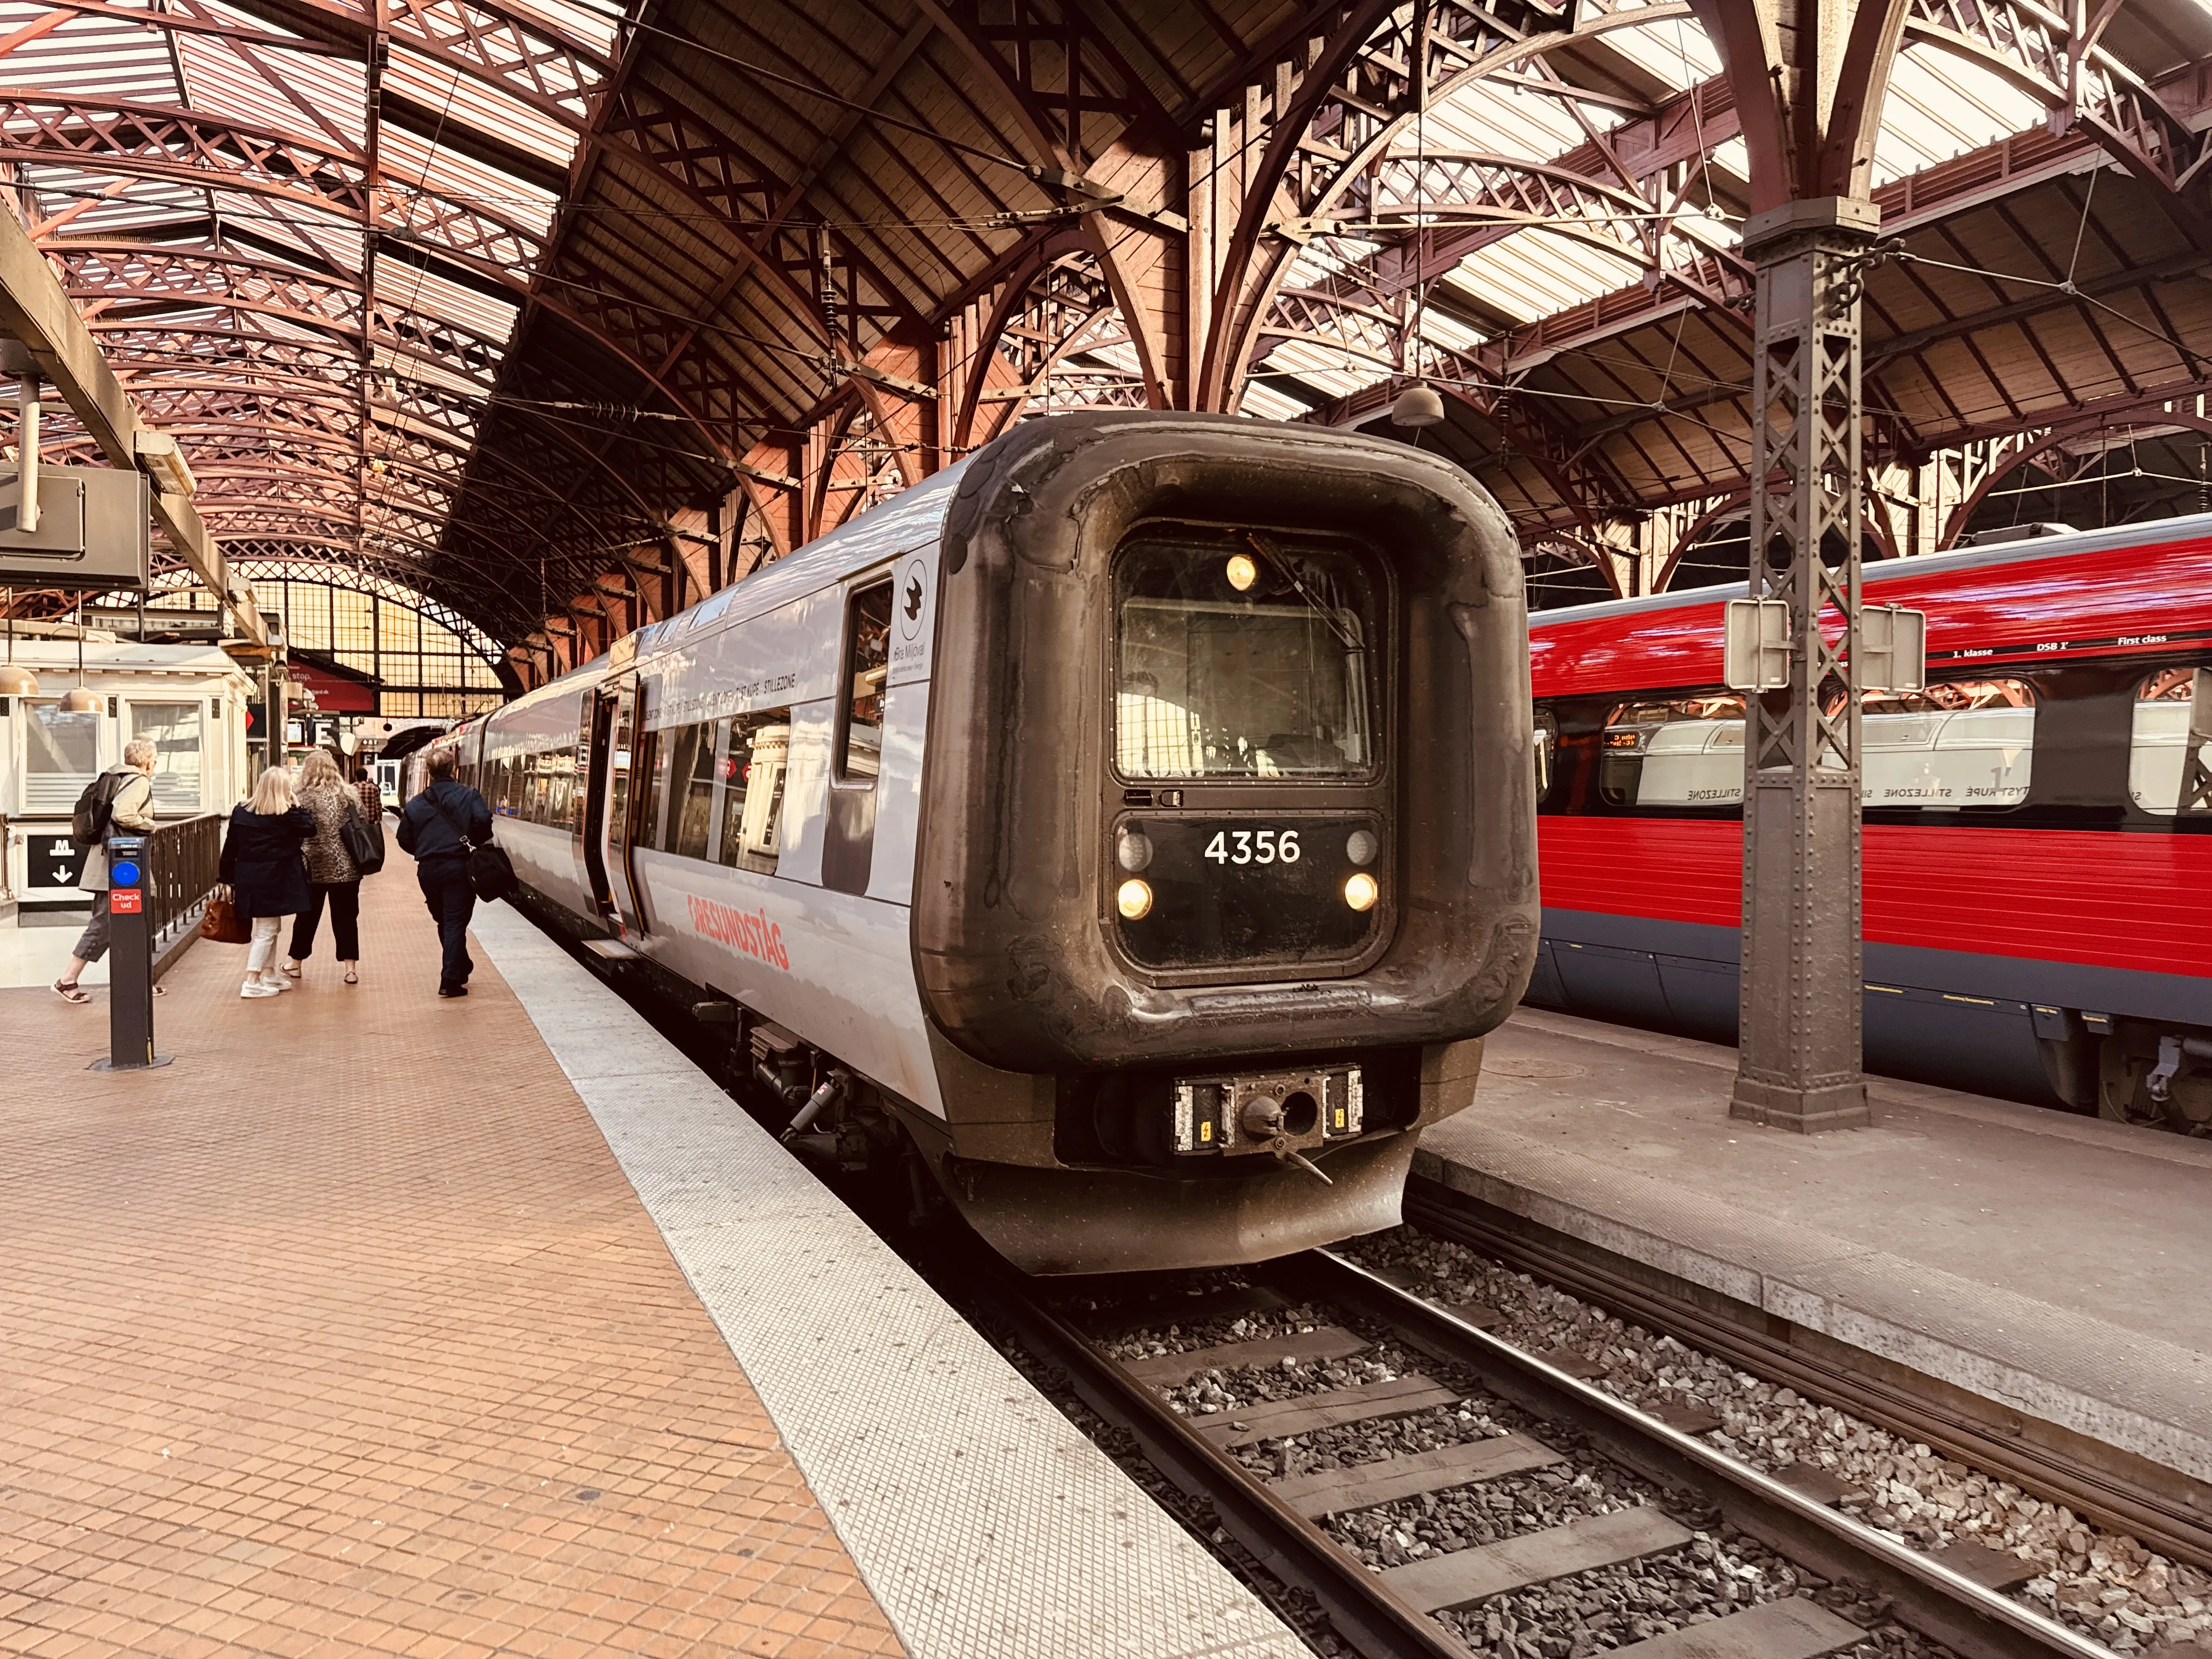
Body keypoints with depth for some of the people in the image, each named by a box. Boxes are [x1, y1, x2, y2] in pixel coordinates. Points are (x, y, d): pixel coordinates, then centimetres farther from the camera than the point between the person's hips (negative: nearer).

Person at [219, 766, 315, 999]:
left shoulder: (241, 811, 5)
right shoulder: (288, 813, -12)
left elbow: (230, 847, 7)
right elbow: (309, 829, -1)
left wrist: (228, 879, 13)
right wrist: (298, 806, 4)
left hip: (247, 877, 6)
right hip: (275, 879, -6)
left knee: (271, 927, 20)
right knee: (267, 930, -1)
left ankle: (269, 974, 28)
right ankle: (252, 982, -4)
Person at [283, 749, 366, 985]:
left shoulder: (305, 797, -9)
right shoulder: (350, 793, 2)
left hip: (316, 868, -2)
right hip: (348, 868, 2)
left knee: (307, 916, 13)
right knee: (346, 916, 7)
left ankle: (295, 963, 28)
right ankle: (351, 967, 5)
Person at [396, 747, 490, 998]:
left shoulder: (416, 804, 8)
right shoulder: (468, 795, -3)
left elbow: (405, 840, 7)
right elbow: (483, 820, -19)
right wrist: (476, 841, 1)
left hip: (427, 870, 4)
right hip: (458, 867, -4)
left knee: (444, 921, 20)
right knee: (455, 923, -1)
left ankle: (461, 967, 34)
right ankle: (450, 981, -5)